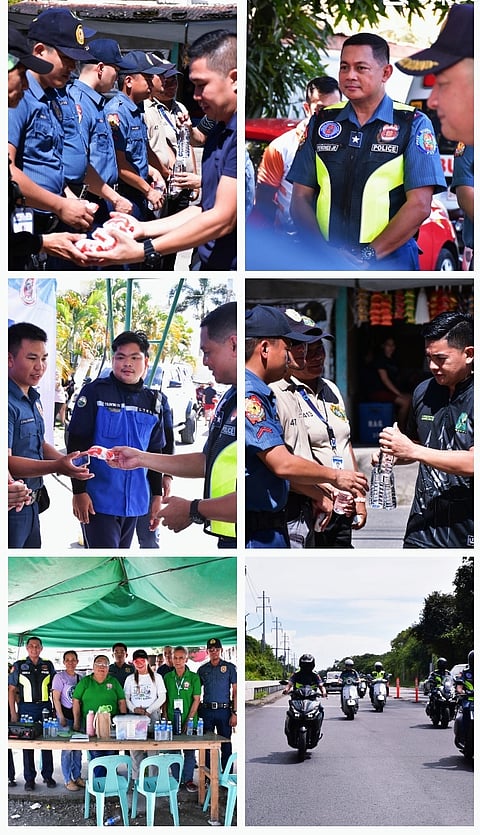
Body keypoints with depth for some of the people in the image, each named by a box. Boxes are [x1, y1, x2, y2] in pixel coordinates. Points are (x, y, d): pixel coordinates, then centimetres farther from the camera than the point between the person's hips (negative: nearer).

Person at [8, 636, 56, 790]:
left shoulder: (48, 666, 8)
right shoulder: (19, 666, 3)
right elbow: (12, 690, 2)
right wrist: (13, 713, -4)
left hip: (45, 707, 1)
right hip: (26, 708, -1)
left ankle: (48, 775, 14)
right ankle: (29, 778, 9)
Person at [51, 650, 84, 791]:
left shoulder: (80, 678, 11)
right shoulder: (59, 677, -5)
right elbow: (56, 699, -8)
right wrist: (61, 718, -13)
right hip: (66, 715, -5)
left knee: (78, 747, 9)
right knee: (67, 748, -4)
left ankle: (77, 777, 19)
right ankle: (68, 780, 3)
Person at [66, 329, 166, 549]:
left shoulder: (153, 401, 9)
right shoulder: (95, 392, -7)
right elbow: (76, 444, -8)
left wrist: (157, 495, 14)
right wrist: (79, 490, -13)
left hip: (134, 502, 6)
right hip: (98, 500, -5)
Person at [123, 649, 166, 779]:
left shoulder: (156, 677, 6)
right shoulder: (130, 679, 13)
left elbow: (162, 697, 1)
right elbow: (126, 698, 9)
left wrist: (148, 711, -9)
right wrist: (134, 709, -9)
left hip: (153, 714, -2)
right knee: (135, 748, -3)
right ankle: (136, 779, 1)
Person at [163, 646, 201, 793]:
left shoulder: (194, 677, -2)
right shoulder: (167, 677, 5)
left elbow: (196, 700, -4)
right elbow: (164, 700, 8)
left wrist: (189, 719, -10)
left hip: (189, 722, -2)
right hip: (172, 721, 2)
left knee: (189, 752, 2)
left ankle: (188, 779, 10)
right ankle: (175, 780, 16)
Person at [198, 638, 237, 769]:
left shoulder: (229, 667, 4)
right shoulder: (202, 669, 12)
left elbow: (235, 691, 2)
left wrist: (234, 713, -6)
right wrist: (197, 712, 5)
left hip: (224, 710, -2)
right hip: (206, 711, 2)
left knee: (226, 746, -1)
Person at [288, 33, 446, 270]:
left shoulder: (414, 125, 1)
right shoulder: (322, 123, 11)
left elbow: (419, 205, -8)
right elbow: (301, 198, 8)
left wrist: (367, 256, -15)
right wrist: (322, 252, -8)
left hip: (389, 259, -3)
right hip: (324, 263, 3)